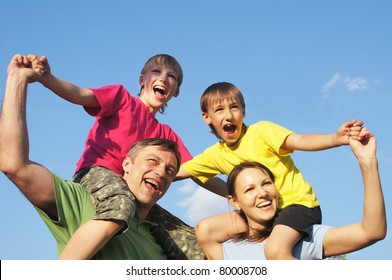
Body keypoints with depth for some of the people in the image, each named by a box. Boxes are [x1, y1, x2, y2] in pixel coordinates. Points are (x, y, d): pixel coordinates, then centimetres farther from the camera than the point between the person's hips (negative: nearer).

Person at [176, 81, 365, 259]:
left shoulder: (261, 131, -13)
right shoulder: (215, 155, 5)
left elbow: (301, 141, -27)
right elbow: (176, 172, 12)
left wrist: (337, 138, -44)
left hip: (298, 202, -7)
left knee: (275, 251, -35)